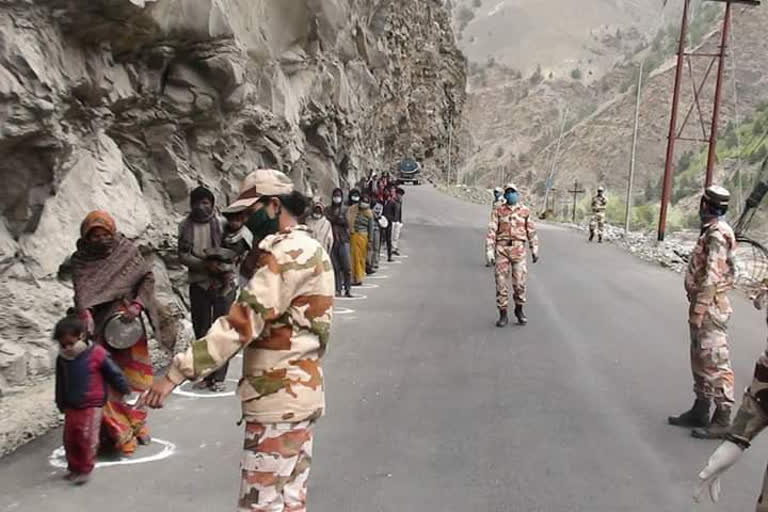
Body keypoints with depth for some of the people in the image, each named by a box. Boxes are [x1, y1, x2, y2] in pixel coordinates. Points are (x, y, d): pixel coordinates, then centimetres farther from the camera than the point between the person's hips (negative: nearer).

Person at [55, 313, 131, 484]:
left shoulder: (96, 354, -15)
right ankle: (74, 468, 29)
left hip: (92, 406, -5)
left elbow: (114, 373, -5)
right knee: (69, 439, 12)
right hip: (71, 407, 6)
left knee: (87, 439, -4)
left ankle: (85, 470, 11)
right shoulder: (62, 359, 1)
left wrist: (125, 390, 4)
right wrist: (61, 404, 21)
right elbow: (60, 383, 15)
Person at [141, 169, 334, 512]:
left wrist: (176, 372, -25)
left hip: (279, 399, -10)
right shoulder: (307, 249, 16)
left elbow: (242, 322, -25)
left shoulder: (288, 253, -16)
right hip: (297, 394, 10)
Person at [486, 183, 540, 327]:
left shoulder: (525, 211, 7)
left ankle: (519, 310, 19)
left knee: (519, 282, -4)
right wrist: (489, 251, -8)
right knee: (501, 283, 1)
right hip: (502, 248, 0)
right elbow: (491, 232, 0)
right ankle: (503, 314, 11)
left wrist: (535, 250, 10)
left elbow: (531, 231, 12)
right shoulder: (498, 211, 5)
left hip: (518, 249, 0)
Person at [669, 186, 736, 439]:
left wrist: (699, 309, -21)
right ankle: (700, 412, 26)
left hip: (710, 307, -10)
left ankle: (723, 420, 3)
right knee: (701, 360, 16)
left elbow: (711, 277, -22)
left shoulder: (717, 234, -17)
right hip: (707, 306, 10)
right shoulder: (712, 232, 14)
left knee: (715, 362, -4)